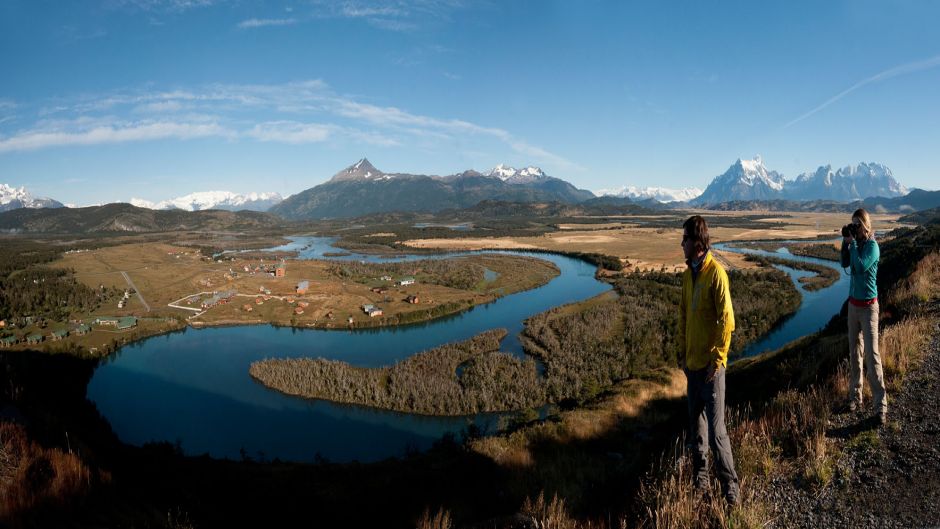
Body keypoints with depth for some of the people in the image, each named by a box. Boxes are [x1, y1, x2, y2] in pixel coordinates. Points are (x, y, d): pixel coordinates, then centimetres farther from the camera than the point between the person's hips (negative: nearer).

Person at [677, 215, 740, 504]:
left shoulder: (716, 273, -15)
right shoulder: (688, 274, 9)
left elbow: (726, 320, -17)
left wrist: (718, 359, -16)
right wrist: (682, 352, 12)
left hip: (710, 364, -7)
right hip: (692, 362, 7)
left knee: (716, 429, -2)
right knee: (695, 424, 16)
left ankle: (730, 486, 12)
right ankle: (700, 474, 31)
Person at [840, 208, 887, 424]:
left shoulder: (872, 246, -13)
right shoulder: (856, 244, 7)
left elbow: (860, 266, -25)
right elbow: (845, 264, 1)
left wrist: (853, 243, -19)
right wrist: (846, 242, -6)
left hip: (868, 306, -7)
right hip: (853, 304, 7)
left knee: (872, 355, -9)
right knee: (854, 353, 10)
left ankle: (881, 406, -4)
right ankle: (855, 398, 18)